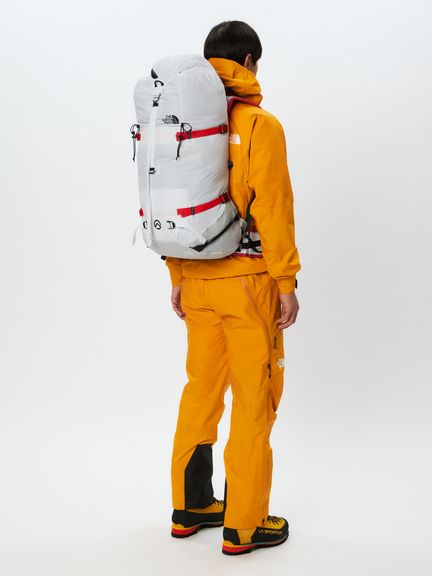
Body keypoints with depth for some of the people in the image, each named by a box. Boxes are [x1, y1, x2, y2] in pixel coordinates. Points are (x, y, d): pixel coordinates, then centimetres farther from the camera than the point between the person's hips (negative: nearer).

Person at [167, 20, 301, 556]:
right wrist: (287, 283, -9)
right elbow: (273, 209, -16)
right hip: (249, 280, -6)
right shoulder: (260, 125, -11)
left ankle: (190, 507, 27)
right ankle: (243, 525, 11)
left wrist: (178, 279, 17)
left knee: (202, 390, 16)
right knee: (255, 400, 3)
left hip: (199, 280, 6)